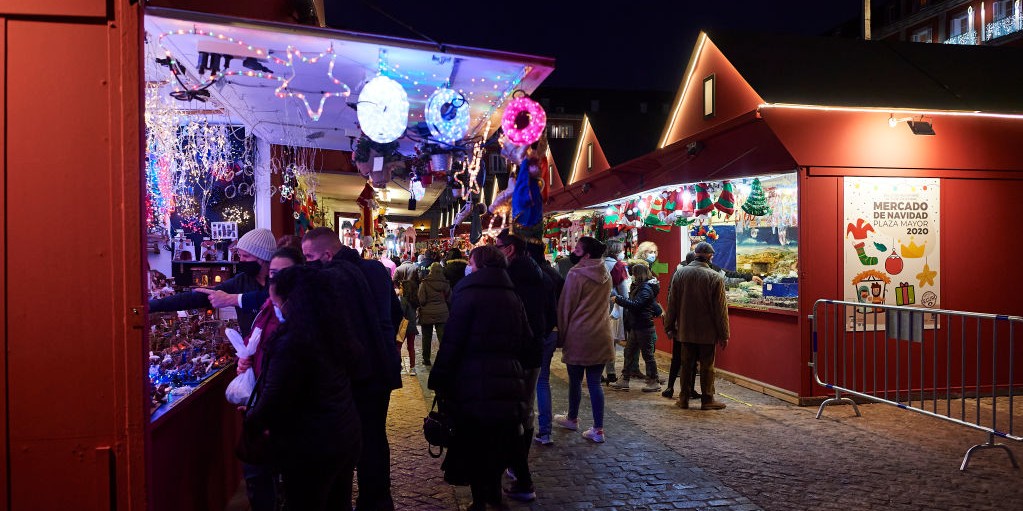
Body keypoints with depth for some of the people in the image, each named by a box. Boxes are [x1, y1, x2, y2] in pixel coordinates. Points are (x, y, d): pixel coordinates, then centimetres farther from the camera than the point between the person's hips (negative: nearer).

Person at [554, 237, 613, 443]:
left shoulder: (576, 275, -12)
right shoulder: (606, 275, 7)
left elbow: (565, 307, -7)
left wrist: (561, 335, 4)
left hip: (578, 335, -5)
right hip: (601, 336, 5)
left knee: (575, 380, 13)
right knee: (595, 383, 7)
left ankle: (572, 418, 32)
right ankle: (598, 429, 6)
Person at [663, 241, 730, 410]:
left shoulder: (680, 273, -1)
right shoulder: (715, 277, -11)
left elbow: (672, 304, 3)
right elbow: (720, 309, -9)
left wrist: (669, 327, 12)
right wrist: (723, 334, -2)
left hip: (685, 330, 3)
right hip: (708, 332, -3)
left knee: (686, 364, 12)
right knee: (707, 366, 7)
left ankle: (683, 399, 18)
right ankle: (707, 400, 14)